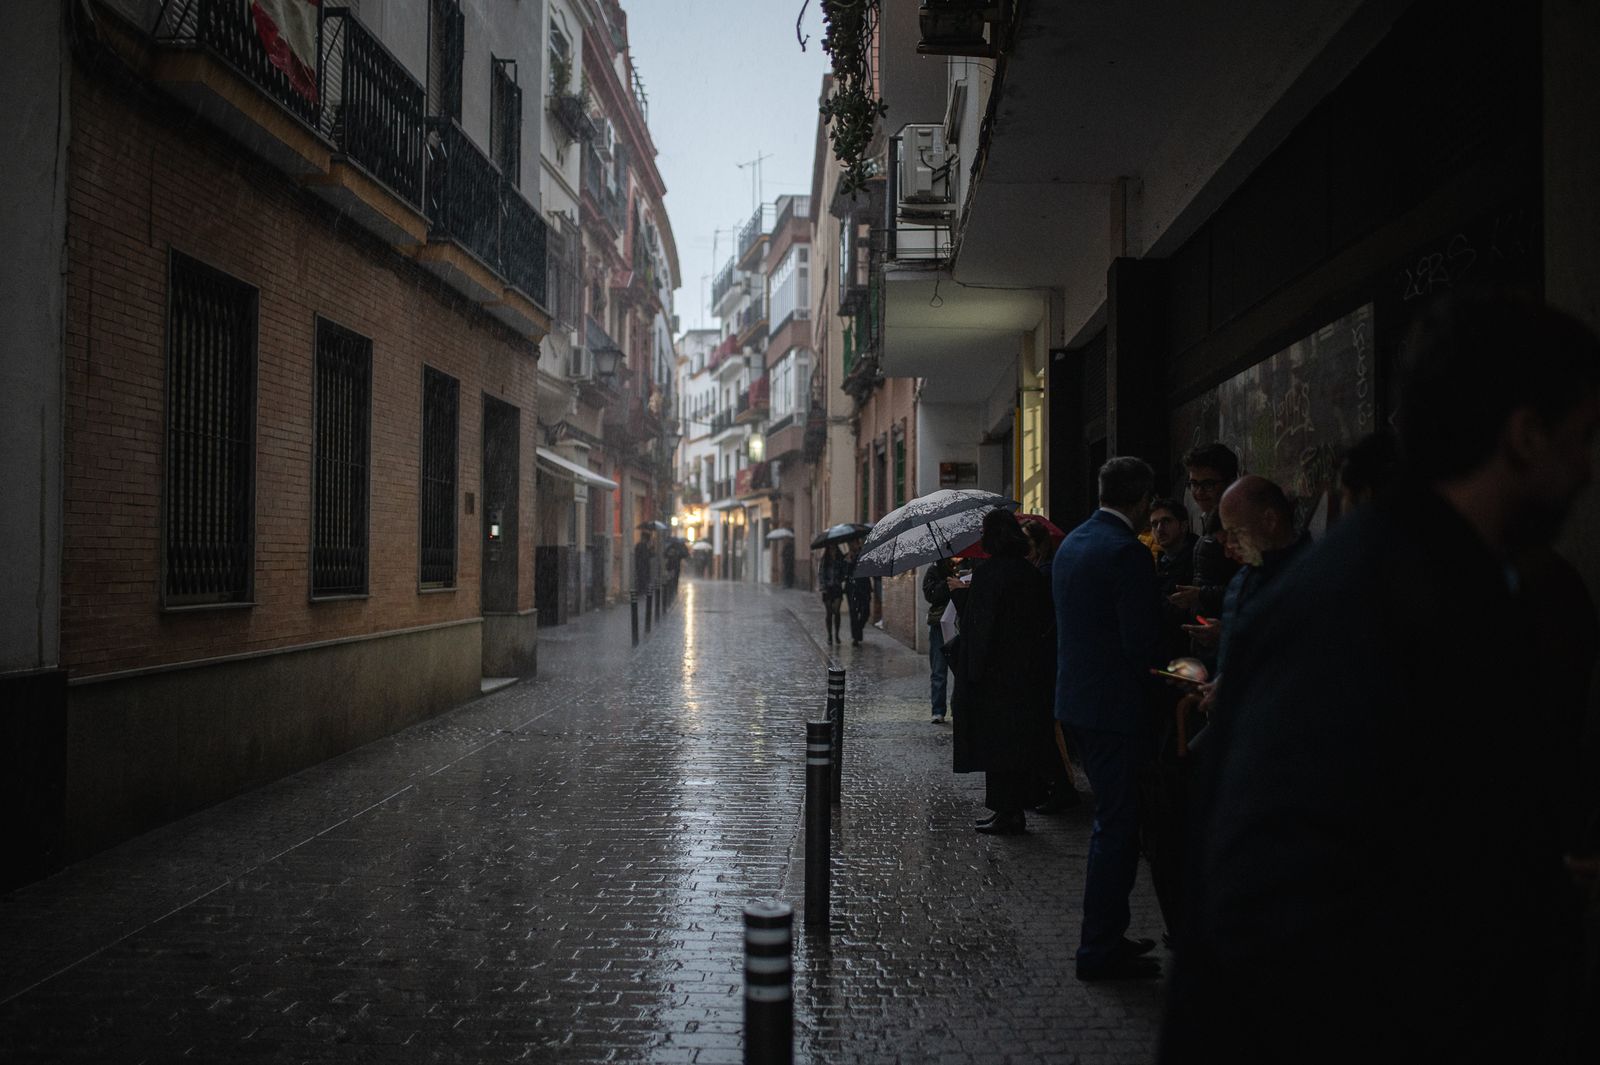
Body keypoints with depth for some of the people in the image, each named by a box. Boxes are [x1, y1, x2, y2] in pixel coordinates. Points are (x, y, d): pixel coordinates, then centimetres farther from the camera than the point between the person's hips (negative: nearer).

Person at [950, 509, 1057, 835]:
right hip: (1029, 672, 7)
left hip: (996, 673, -7)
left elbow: (981, 624, -17)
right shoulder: (1032, 573, 6)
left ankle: (1004, 812, 3)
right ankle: (1017, 812, 20)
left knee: (996, 743, 0)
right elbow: (1046, 621, 9)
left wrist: (975, 670, -13)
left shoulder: (988, 573, -14)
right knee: (1021, 741, 13)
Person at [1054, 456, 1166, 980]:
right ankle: (1100, 950, 9)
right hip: (1116, 707, -9)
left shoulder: (1072, 543, 10)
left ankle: (1106, 934, 30)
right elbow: (1142, 644, -21)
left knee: (1110, 819, 20)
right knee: (1118, 825, 1)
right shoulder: (1127, 552, -18)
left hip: (1075, 700, 9)